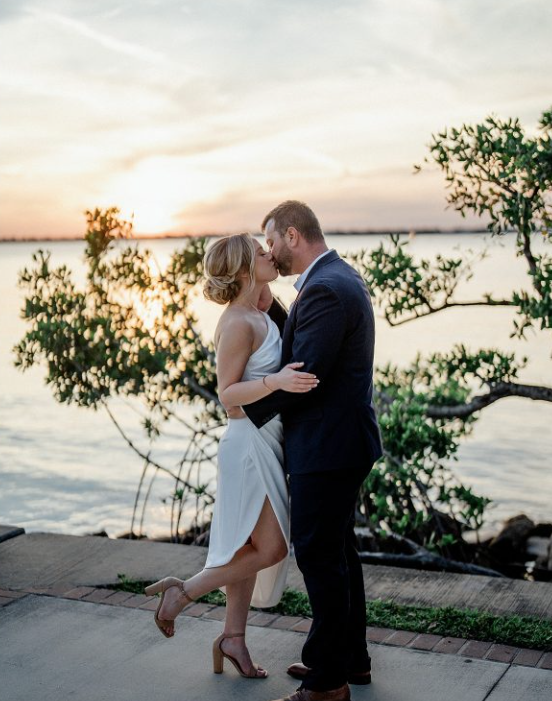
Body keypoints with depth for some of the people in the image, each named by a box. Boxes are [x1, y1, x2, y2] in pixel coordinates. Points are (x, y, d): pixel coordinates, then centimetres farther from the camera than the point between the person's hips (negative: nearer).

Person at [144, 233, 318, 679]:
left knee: (249, 548, 13)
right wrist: (275, 382, -32)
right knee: (271, 548, -5)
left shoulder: (259, 316, 10)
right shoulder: (237, 323, -17)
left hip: (267, 442, 9)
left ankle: (233, 638, 22)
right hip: (250, 442, -9)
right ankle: (184, 591, 6)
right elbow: (227, 393, -19)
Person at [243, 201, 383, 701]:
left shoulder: (324, 289, -20)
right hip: (342, 440, 11)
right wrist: (270, 307, 9)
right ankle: (352, 658, 32)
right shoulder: (340, 277, 13)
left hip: (327, 449, -11)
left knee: (318, 555, -2)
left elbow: (301, 373, -23)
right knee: (338, 551, 19)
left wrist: (248, 410, -9)